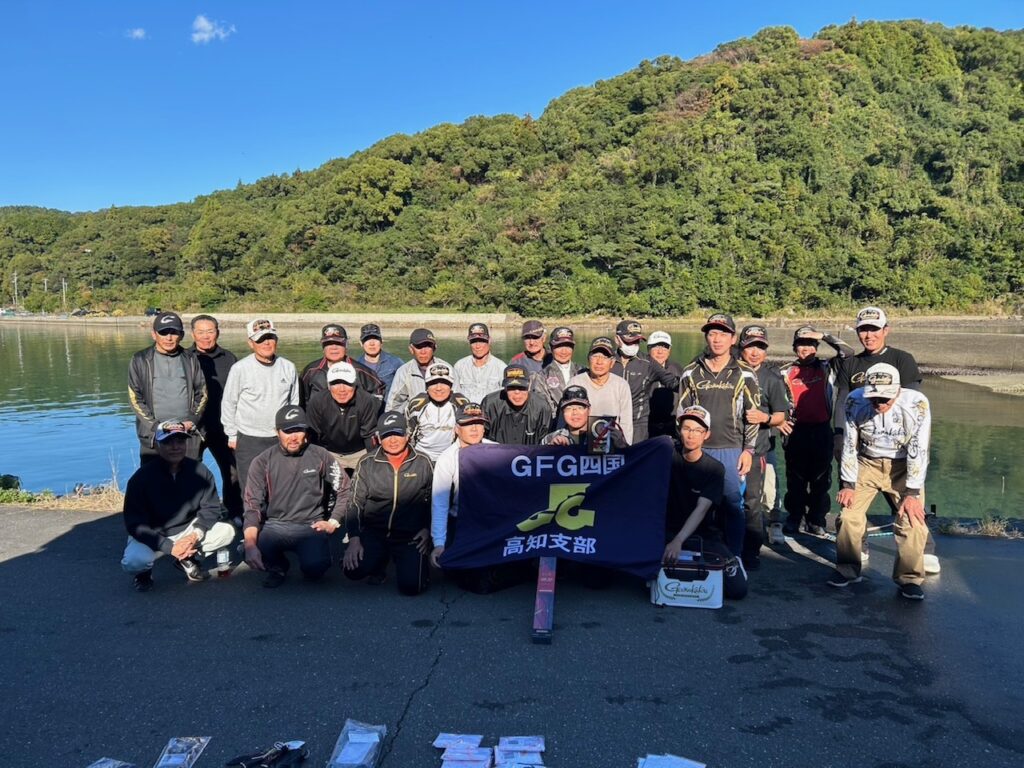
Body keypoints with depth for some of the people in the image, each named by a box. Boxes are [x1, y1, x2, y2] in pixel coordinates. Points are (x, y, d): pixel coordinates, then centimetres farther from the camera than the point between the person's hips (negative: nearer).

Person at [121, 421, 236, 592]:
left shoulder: (200, 472, -11)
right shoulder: (142, 477, -19)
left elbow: (210, 508, -4)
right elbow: (135, 524, -17)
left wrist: (196, 534, -23)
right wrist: (169, 547, -26)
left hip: (187, 530, 3)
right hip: (150, 536, -3)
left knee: (227, 532, -16)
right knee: (134, 561, -33)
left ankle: (189, 559, 8)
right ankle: (143, 572, 6)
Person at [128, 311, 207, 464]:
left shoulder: (190, 360, 9)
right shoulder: (141, 360, 3)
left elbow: (202, 393, 11)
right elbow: (135, 398, 0)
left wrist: (192, 420, -4)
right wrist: (155, 425, -10)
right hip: (153, 436, -2)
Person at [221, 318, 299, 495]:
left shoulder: (288, 367, 2)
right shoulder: (240, 369, -8)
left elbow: (294, 401, 12)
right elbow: (229, 404, 0)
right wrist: (232, 435, 2)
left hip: (281, 439, 3)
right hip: (249, 440, -3)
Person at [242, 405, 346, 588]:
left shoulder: (320, 456, 0)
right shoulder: (263, 462, -3)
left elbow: (345, 490, 8)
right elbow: (253, 505, -11)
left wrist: (333, 522, 0)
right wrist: (250, 543, -26)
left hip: (311, 526, -1)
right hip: (275, 526, 1)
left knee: (315, 567, -29)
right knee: (252, 554, -31)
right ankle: (278, 567, 7)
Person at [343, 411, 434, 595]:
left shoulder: (422, 462, 0)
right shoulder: (367, 463, 1)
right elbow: (356, 504, 2)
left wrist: (427, 529, -2)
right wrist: (354, 539, -7)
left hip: (410, 536, -2)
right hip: (374, 533, 2)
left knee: (410, 586, -18)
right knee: (353, 570, -21)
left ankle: (418, 562, 18)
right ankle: (380, 560, 13)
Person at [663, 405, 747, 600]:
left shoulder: (714, 468, -7)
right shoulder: (669, 456, -2)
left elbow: (701, 510, -19)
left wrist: (678, 542, -32)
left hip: (704, 535, 0)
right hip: (670, 531, 0)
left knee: (738, 589, -15)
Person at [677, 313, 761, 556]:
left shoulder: (744, 374, 3)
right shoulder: (691, 372, 7)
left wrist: (748, 450, -1)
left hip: (732, 451, -1)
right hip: (698, 450, 1)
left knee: (734, 505, 3)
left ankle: (734, 557, 15)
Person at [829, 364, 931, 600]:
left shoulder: (917, 404, -26)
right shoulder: (854, 401, -20)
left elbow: (918, 451, -21)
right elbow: (849, 445, -10)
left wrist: (912, 493, -21)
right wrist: (848, 485, -8)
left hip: (904, 466, -1)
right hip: (867, 463, 2)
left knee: (912, 519, -14)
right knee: (849, 514, -6)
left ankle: (909, 579, 4)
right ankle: (848, 570, 14)